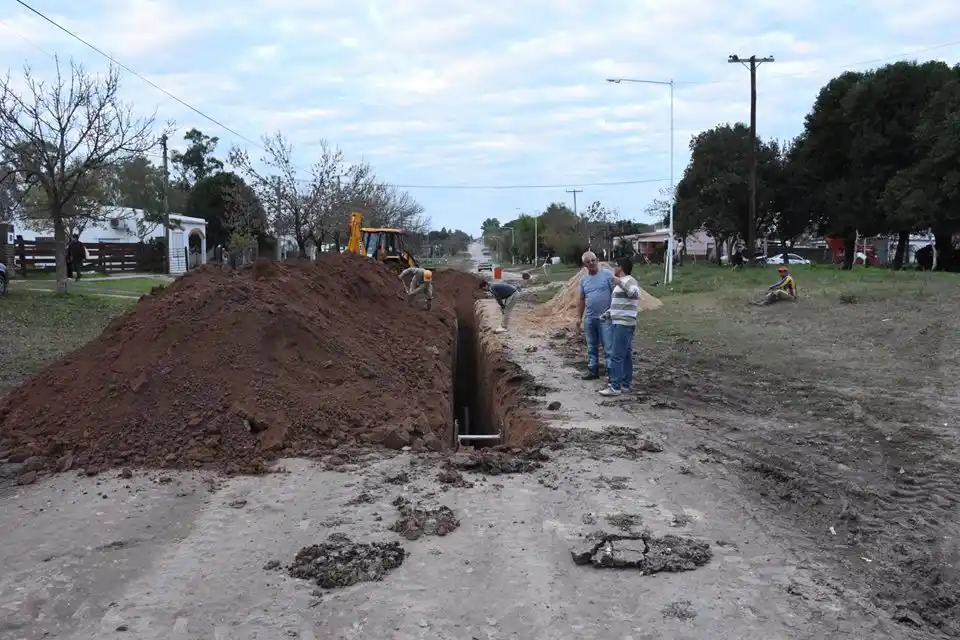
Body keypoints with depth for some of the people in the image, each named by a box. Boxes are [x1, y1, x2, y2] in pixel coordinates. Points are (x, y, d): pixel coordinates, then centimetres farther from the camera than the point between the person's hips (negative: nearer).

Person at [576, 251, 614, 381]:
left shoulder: (607, 275, -5)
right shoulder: (584, 280, 11)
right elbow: (581, 300, 16)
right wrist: (579, 318, 13)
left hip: (605, 317, -6)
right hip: (589, 319, 6)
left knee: (608, 347, -6)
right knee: (591, 347, 14)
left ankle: (611, 372, -2)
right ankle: (593, 370, 24)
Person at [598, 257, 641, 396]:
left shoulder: (629, 281, -13)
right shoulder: (621, 282, 20)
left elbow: (635, 293, -35)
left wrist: (620, 282, -38)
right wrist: (608, 313, 16)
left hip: (624, 325, -11)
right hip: (619, 324, 11)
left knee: (616, 356, -10)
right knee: (626, 355, 12)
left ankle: (615, 387, -8)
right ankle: (625, 384, 17)